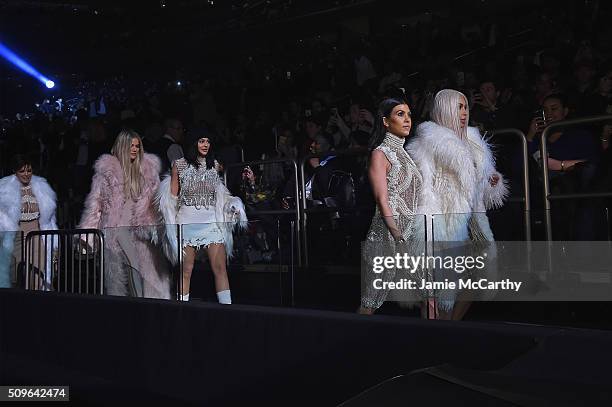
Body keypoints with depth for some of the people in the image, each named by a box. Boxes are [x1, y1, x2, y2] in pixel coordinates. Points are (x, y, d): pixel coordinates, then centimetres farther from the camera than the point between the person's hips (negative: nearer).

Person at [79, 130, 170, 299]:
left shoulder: (148, 167, 12)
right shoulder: (107, 169, 3)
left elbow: (157, 199, 14)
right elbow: (95, 201, 4)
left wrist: (157, 227, 6)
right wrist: (88, 230, -2)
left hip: (140, 231, 2)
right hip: (115, 230, -2)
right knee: (116, 276, 2)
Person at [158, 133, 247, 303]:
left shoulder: (215, 165, 12)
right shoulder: (179, 165, 4)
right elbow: (173, 194, 8)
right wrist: (171, 222, 2)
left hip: (211, 220, 2)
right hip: (187, 221, -2)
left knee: (220, 268, -6)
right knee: (186, 270, 0)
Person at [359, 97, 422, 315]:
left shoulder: (405, 154, 18)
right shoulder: (380, 154, -4)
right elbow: (382, 200, -14)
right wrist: (397, 235, -25)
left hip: (412, 235, 8)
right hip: (387, 236, -7)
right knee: (369, 304, -3)